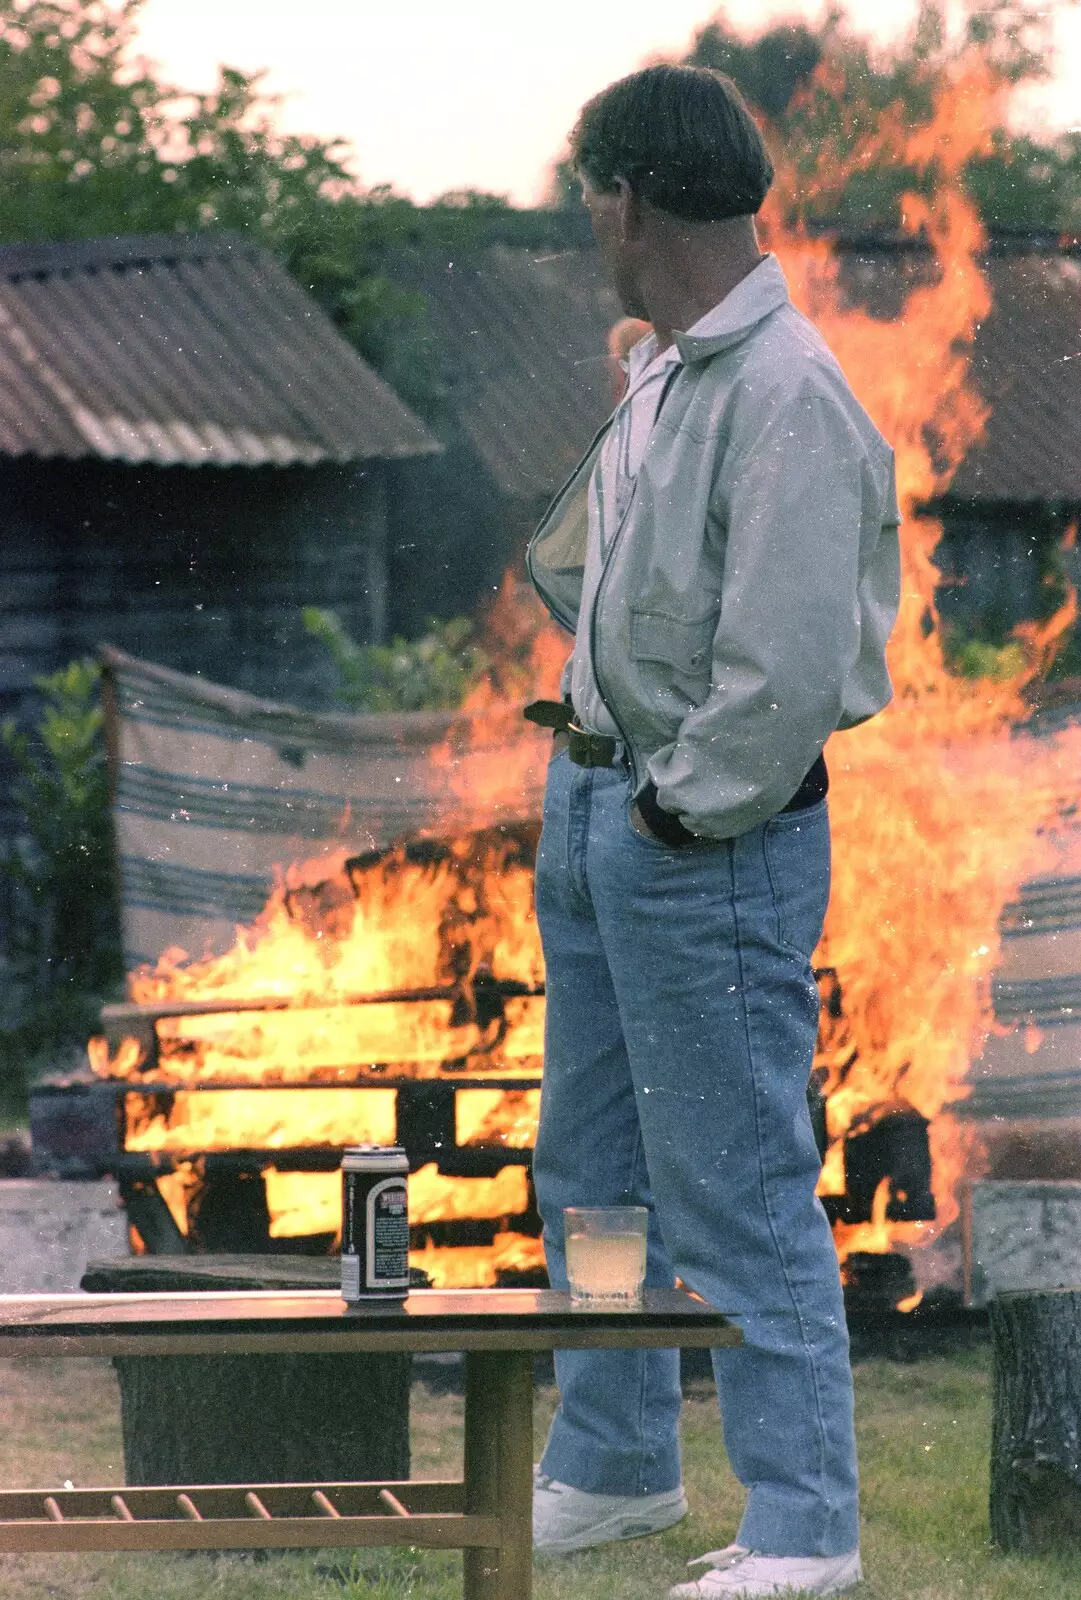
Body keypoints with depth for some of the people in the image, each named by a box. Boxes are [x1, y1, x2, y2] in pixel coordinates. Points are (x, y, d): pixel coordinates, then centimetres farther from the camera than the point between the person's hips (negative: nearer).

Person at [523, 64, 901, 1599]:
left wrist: (684, 811, -15)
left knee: (738, 1189, -4)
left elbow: (789, 667, -24)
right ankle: (612, 1468, 35)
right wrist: (594, 764, 12)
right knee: (592, 1167, 20)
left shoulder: (788, 396, -21)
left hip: (714, 840, -10)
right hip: (595, 802, 10)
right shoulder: (656, 370, 8)